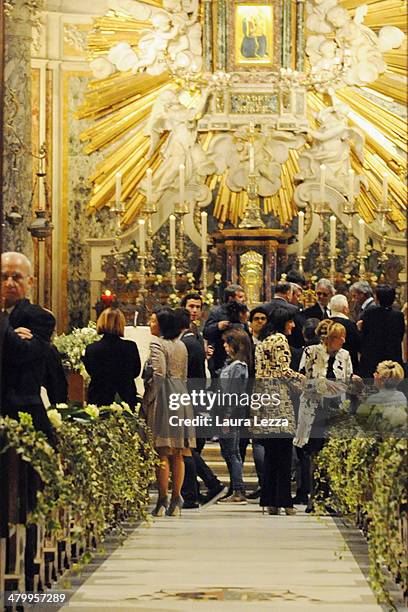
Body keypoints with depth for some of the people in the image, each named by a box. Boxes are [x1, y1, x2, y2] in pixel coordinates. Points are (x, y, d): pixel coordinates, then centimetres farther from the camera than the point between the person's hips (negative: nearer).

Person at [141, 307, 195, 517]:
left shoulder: (157, 344, -8)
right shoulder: (181, 346, 15)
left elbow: (158, 374, -17)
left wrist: (149, 397, -9)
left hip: (163, 397, -7)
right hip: (181, 397, 7)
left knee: (162, 453, -7)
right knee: (178, 455, 7)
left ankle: (162, 501, -9)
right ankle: (176, 501, 8)